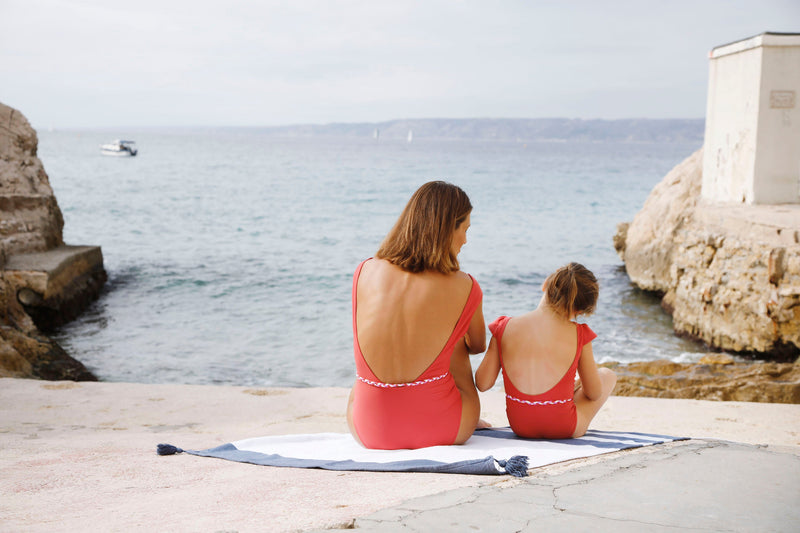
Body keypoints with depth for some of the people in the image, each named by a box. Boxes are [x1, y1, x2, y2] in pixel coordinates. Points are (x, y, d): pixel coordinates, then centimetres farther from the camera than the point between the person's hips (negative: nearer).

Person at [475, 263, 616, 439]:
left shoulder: (505, 327, -6)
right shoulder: (578, 335, -10)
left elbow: (483, 384, -3)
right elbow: (594, 394, 1)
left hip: (519, 427, 3)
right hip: (562, 429, -3)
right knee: (608, 375, 24)